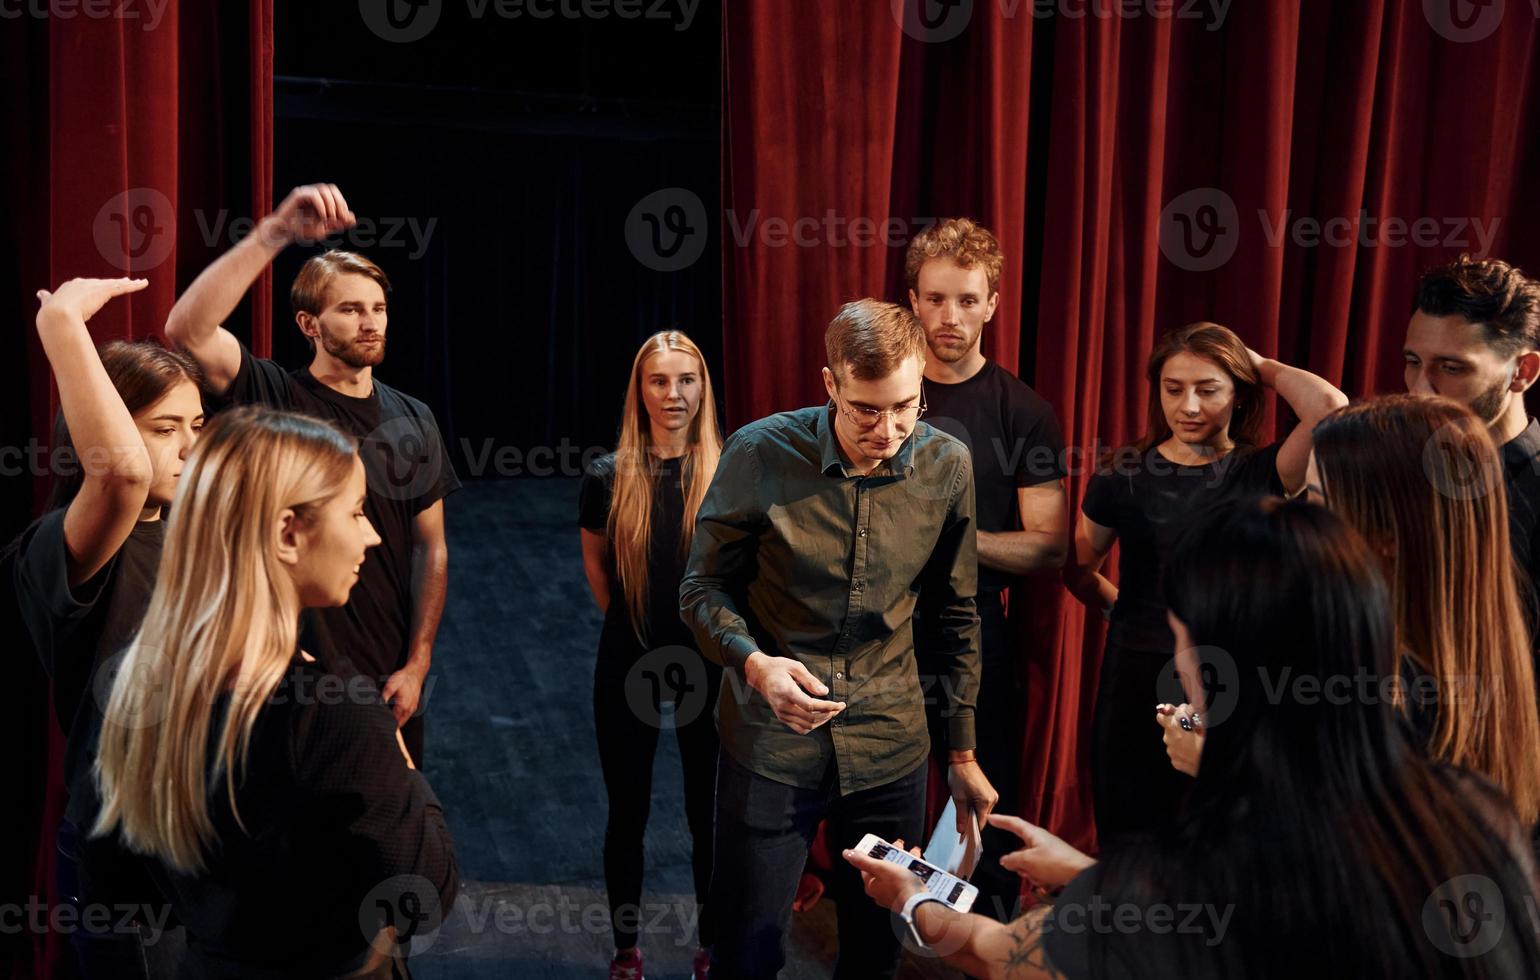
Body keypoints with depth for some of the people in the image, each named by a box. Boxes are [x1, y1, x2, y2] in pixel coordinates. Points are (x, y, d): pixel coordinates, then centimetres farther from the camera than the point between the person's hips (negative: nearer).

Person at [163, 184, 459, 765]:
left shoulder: (412, 421, 3)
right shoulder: (274, 398, -8)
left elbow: (432, 549, 4)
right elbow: (187, 329, -27)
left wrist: (417, 665, -3)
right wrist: (275, 233, -35)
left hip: (390, 679, 4)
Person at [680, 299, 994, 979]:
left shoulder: (947, 466, -5)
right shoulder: (760, 455, -13)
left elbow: (954, 614, 5)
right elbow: (704, 588, -4)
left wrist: (962, 752, 10)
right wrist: (754, 663, -24)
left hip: (891, 745, 2)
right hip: (770, 741, -2)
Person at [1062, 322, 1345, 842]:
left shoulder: (1261, 475, -1)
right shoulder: (1125, 474, 2)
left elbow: (1328, 406, -19)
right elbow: (1078, 570, 13)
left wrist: (1262, 366, -4)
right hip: (1137, 685, 1)